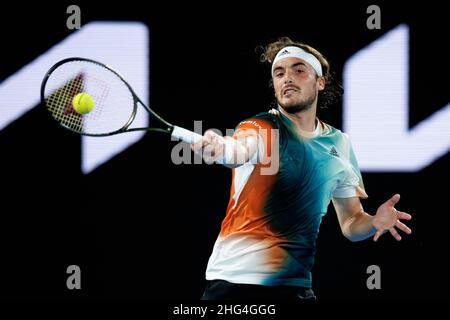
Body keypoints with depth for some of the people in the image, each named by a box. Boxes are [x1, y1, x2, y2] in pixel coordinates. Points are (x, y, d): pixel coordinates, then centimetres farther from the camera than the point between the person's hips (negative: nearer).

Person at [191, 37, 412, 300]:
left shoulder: (339, 144, 8)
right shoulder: (261, 129, -6)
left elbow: (350, 223, 15)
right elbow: (241, 150, -31)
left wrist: (375, 222, -8)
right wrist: (221, 148, -55)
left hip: (295, 285, 4)